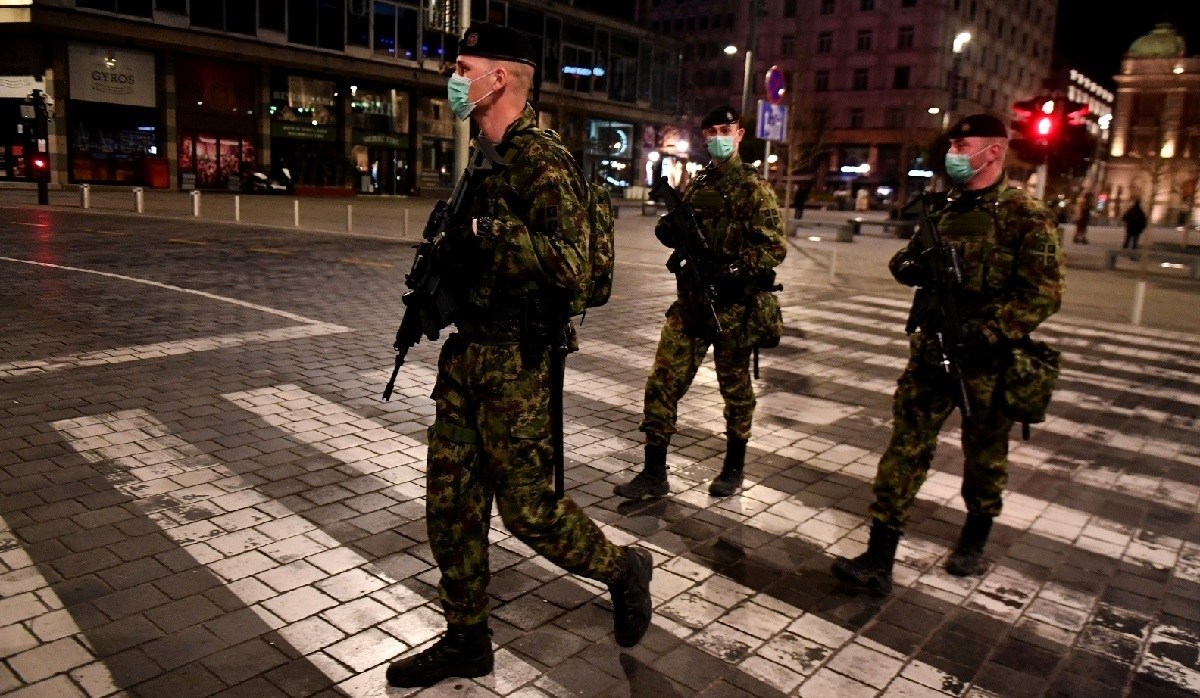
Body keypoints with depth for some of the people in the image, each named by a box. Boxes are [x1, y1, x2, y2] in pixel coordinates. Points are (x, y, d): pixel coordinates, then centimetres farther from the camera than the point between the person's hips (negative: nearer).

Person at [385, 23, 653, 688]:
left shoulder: (542, 159, -15)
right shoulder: (487, 158, 13)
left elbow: (570, 265, -25)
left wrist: (488, 228, -28)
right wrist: (437, 277, 13)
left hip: (517, 366, -9)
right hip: (466, 357, 9)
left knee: (529, 508, 2)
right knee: (451, 504, 12)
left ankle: (623, 569, 30)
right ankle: (466, 640, 28)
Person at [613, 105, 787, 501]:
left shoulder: (754, 189, -5)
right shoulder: (696, 186, 12)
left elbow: (775, 246, -12)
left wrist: (734, 268, -26)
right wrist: (669, 229, -3)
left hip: (734, 308, -5)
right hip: (690, 303, 5)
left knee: (735, 388, 11)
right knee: (662, 383, 0)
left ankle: (734, 468, 29)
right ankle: (654, 473, 9)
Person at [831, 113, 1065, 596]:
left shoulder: (1025, 216, -9)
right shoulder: (944, 209, 9)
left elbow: (1043, 295, -15)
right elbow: (905, 260, 18)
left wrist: (984, 331, -24)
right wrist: (912, 266, -6)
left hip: (987, 360, -4)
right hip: (931, 352, 5)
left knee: (984, 455, 14)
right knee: (906, 447, -1)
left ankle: (974, 541, 38)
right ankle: (878, 561, 0)